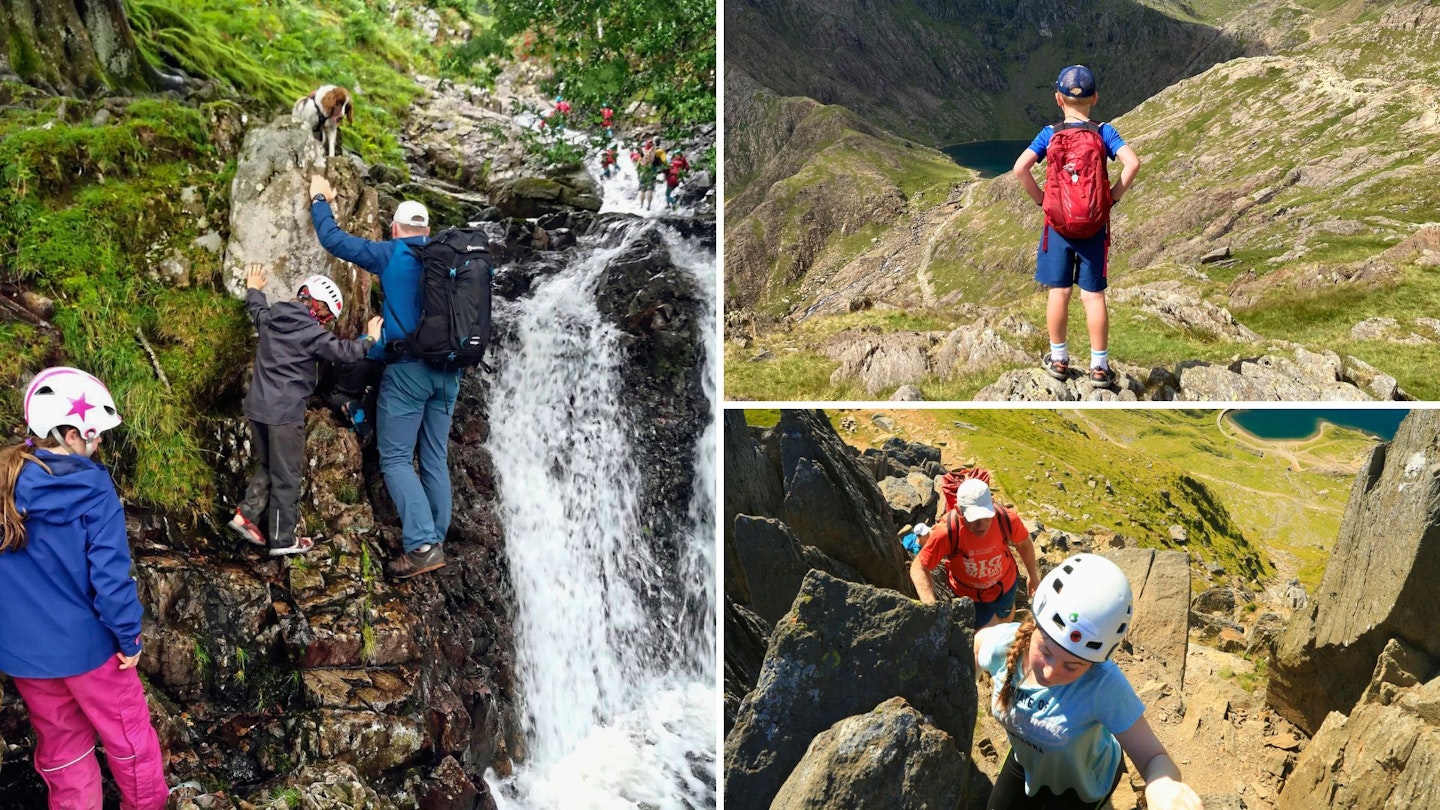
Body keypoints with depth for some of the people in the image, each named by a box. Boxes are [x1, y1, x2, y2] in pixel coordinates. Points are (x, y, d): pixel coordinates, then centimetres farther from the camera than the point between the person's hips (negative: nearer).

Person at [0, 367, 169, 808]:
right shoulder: (92, 487, -19)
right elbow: (109, 573, -19)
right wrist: (129, 637, -7)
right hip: (85, 642, -4)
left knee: (59, 741, 21)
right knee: (128, 735, 16)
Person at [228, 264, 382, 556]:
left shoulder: (270, 318, 9)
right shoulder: (311, 332, -12)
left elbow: (256, 308, 31)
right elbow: (343, 352, -15)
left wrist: (253, 289, 51)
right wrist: (370, 340, 1)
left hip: (257, 408, 7)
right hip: (285, 413, -7)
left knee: (266, 467, 23)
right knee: (287, 476, 3)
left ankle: (248, 513, 10)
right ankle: (282, 539, 8)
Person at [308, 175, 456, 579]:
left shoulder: (390, 254, -1)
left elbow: (333, 239, 8)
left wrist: (319, 200, 24)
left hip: (407, 369, -5)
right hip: (448, 372, 5)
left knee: (395, 458, -3)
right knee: (435, 459, 13)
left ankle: (422, 544, -15)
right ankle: (437, 538, 15)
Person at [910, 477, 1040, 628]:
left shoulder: (1008, 519, -32)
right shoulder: (946, 532, -40)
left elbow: (1024, 543, -8)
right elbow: (919, 568, -30)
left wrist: (1033, 575, 8)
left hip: (1005, 586, 3)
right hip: (968, 595, -3)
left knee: (1006, 620, 31)